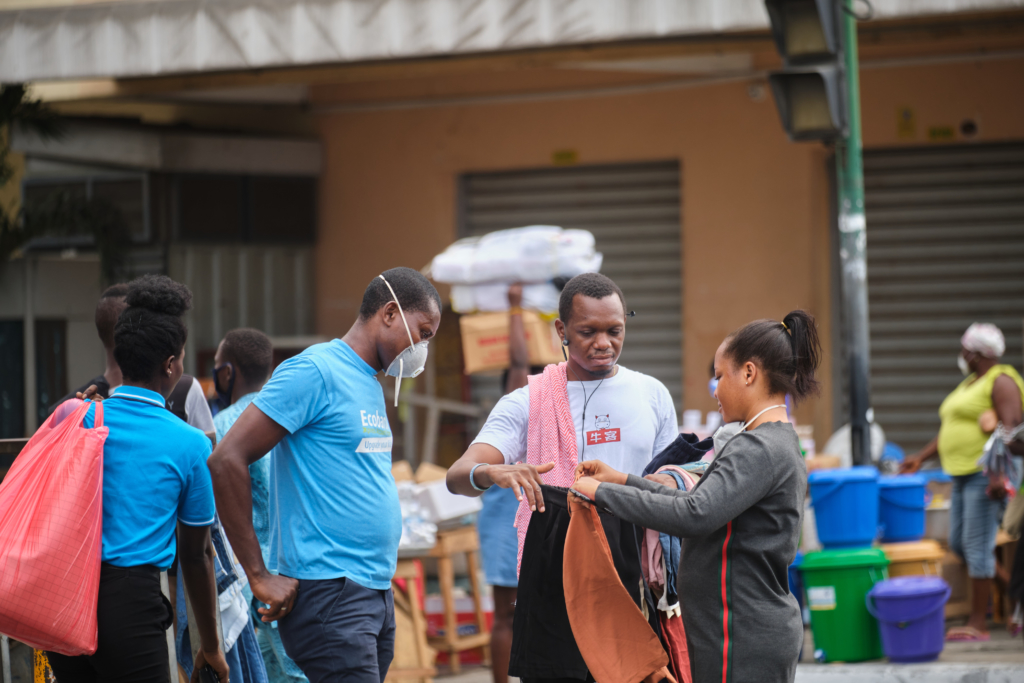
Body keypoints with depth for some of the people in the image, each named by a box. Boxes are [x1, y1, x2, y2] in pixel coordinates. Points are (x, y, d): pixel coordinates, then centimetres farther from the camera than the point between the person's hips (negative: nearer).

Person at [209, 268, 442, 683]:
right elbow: (226, 461, -15)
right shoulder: (316, 372, -9)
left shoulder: (370, 384, 19)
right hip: (328, 592, -9)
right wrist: (260, 577, -14)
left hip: (377, 589, 9)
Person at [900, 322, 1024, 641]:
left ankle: (978, 624, -7)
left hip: (988, 474, -10)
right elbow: (950, 430, 26)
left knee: (977, 546, -10)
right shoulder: (970, 384, 21)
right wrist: (921, 457, 21)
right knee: (959, 544, 10)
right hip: (963, 473, 10)